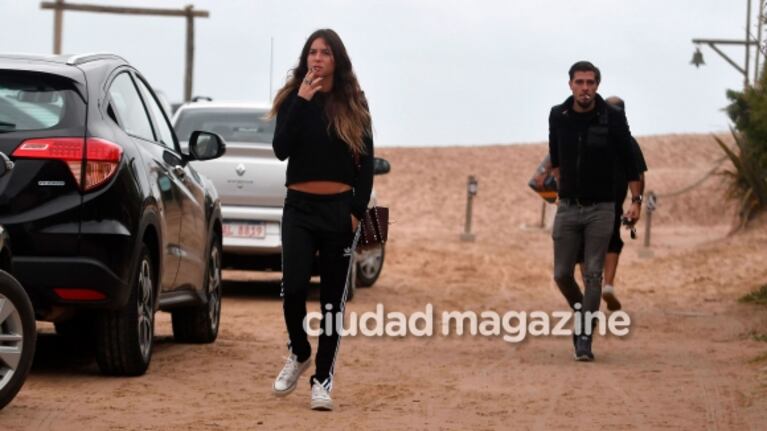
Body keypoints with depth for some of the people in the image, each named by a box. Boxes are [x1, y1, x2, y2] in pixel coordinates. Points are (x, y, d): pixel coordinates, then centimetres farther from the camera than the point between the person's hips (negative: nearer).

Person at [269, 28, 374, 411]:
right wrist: (302, 101, -17)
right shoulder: (293, 99, 4)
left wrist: (358, 210, -4)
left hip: (339, 209, 0)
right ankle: (298, 355, 16)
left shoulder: (353, 105, 3)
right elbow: (281, 149, -11)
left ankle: (323, 379, 7)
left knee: (333, 296, 1)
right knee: (293, 287, -12)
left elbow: (366, 163, 4)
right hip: (299, 207, 0)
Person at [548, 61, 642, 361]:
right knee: (562, 274, 2)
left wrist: (636, 200, -2)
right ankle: (582, 313, 30)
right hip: (567, 208, 3)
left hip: (601, 208, -3)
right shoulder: (558, 116, -1)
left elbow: (628, 159, 0)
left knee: (593, 275, -6)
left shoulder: (613, 118, -9)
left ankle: (585, 339, -3)